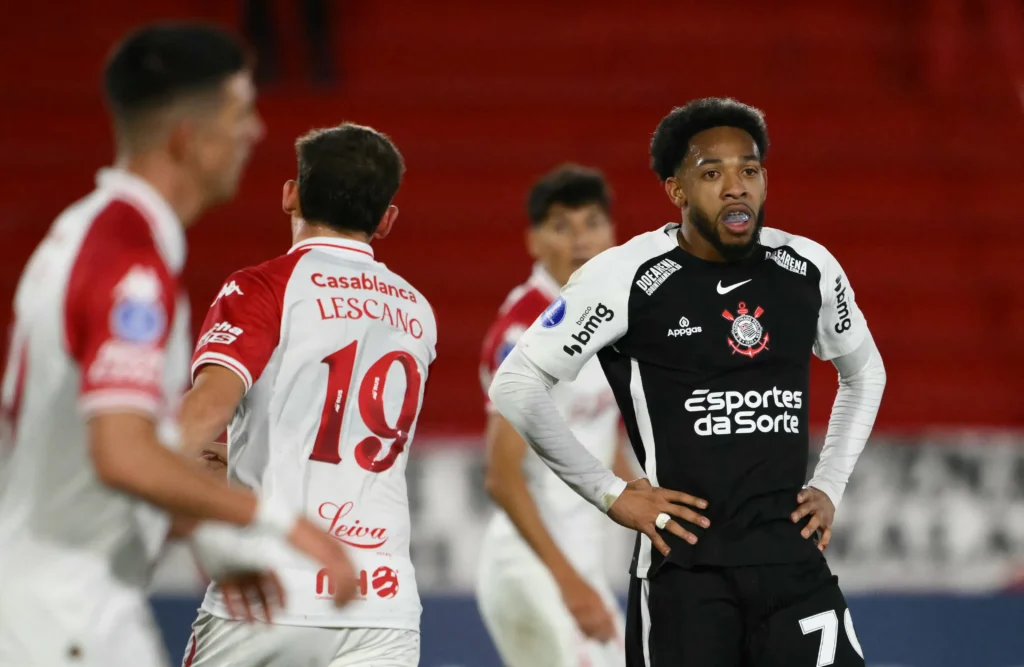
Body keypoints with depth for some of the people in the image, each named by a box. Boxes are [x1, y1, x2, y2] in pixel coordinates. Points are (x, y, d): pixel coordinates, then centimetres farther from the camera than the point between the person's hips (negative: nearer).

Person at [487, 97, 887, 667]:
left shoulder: (809, 268, 8)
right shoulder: (628, 278, -6)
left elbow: (864, 372, 27)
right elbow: (516, 384, -3)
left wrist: (830, 486, 15)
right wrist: (610, 493, -4)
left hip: (794, 558, 4)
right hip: (685, 570, -4)